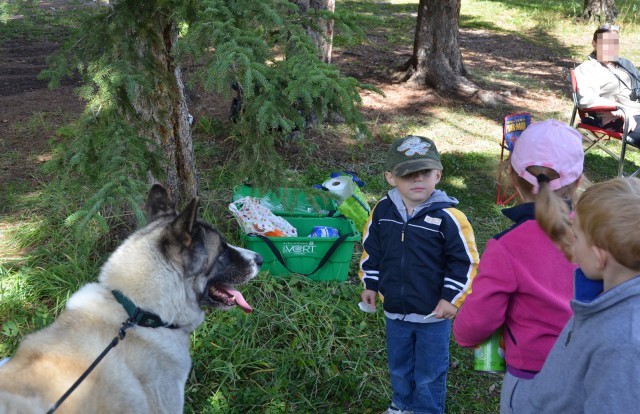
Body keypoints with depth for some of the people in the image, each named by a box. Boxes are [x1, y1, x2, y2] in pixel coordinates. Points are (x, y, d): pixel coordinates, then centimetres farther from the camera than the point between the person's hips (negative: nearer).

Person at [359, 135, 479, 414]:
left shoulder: (447, 216, -20)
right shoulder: (382, 210, -7)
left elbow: (465, 261, -13)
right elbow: (371, 249, 9)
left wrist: (452, 298, -12)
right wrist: (370, 284, 10)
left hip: (434, 313, -4)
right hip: (395, 310, 4)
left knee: (429, 373, 13)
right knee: (398, 366, 25)